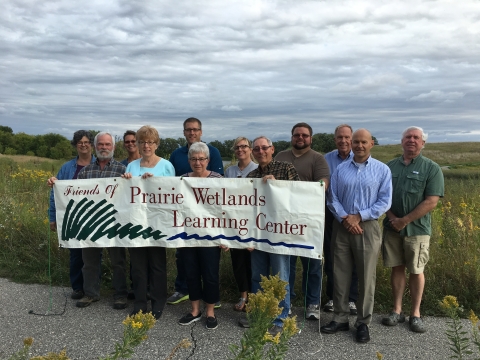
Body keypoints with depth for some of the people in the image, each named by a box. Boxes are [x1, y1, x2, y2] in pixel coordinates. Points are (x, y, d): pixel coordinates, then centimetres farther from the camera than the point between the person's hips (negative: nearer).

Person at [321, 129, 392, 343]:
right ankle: (340, 318, 20)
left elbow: (384, 202, -6)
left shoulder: (382, 170, 0)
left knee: (366, 277, 4)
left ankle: (363, 323, 17)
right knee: (340, 275, 8)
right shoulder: (341, 170, 7)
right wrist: (344, 219, -12)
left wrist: (358, 217, -13)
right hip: (342, 227, 3)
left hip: (367, 228, -2)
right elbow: (332, 198, 4)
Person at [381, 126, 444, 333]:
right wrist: (392, 218, -8)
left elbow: (431, 202, -12)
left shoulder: (431, 169, -4)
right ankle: (397, 310, 20)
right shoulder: (390, 166, 7)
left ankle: (415, 313, 19)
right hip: (392, 227, 3)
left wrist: (405, 220, -14)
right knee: (397, 268, 9)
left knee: (416, 271, 6)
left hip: (417, 229, -3)